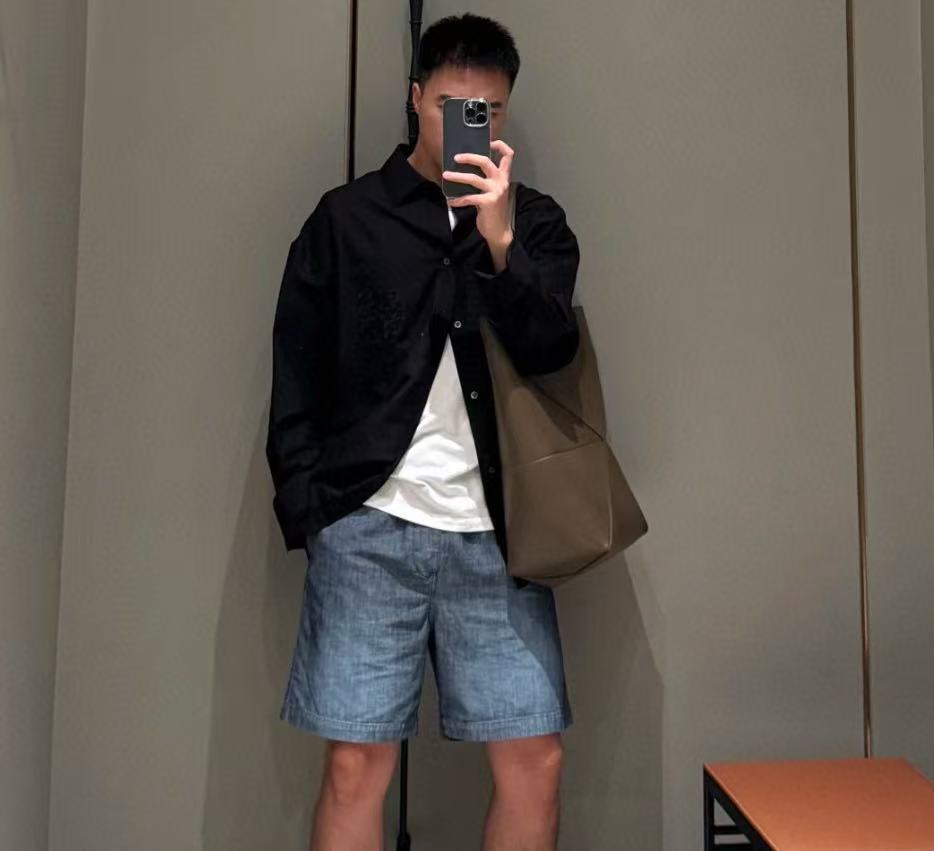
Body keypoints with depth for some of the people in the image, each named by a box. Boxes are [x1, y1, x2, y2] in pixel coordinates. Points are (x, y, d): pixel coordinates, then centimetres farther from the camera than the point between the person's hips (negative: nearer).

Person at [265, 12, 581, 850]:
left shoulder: (536, 220, 11)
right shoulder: (348, 215, 7)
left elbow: (551, 351, -4)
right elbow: (296, 379, 6)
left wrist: (498, 236, -17)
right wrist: (310, 511, -3)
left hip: (494, 532, 2)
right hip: (369, 528, -1)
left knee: (535, 759, 3)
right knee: (357, 762, 1)